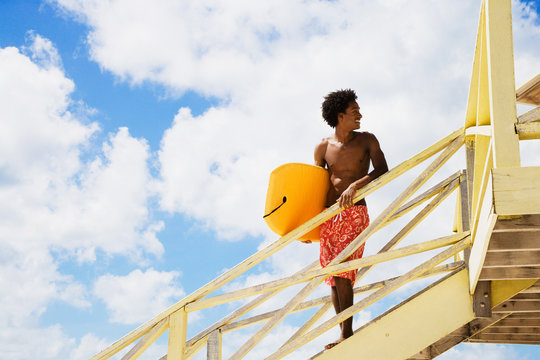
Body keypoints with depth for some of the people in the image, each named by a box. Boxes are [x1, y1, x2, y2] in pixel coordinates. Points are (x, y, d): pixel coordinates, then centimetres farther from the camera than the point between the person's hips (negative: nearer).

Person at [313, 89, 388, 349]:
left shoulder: (366, 140, 2)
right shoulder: (323, 147, 7)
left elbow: (382, 171, -8)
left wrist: (354, 186, -23)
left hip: (354, 213, -3)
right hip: (328, 216, 4)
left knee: (341, 272, -15)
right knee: (333, 276, 4)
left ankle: (347, 333, -8)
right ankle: (345, 334, 12)